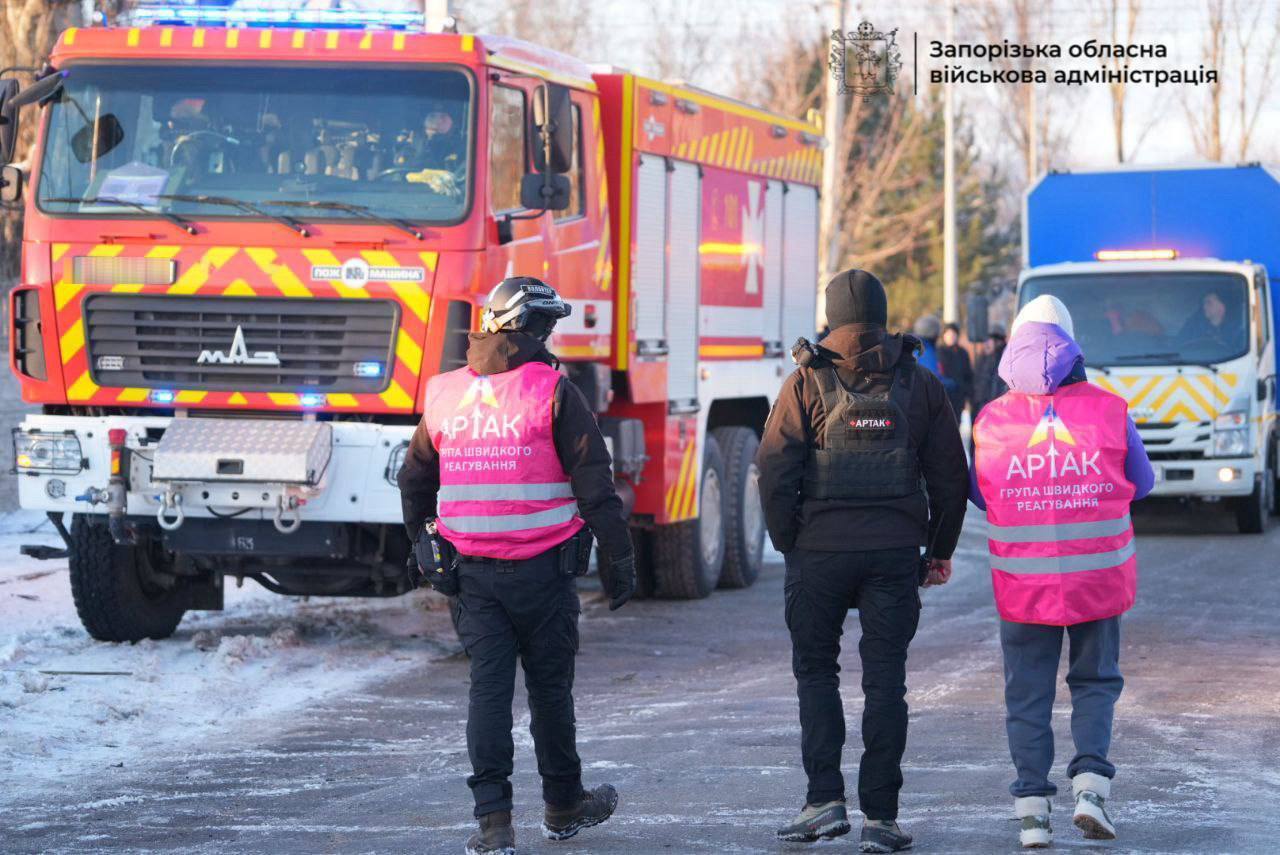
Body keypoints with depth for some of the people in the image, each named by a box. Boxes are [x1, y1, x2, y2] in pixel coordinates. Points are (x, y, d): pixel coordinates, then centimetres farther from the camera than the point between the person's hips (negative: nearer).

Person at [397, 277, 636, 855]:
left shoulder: (444, 395, 6)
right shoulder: (553, 394, -9)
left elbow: (414, 480, 17)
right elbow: (594, 484, -10)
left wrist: (422, 545, 30)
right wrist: (620, 557, -3)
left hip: (474, 571, 3)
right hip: (543, 570, -3)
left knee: (487, 689, 3)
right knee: (550, 688, 10)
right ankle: (563, 806, 25)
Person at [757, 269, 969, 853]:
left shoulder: (808, 383, -3)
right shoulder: (919, 384, 5)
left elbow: (774, 469, -7)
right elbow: (950, 475, 7)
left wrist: (787, 543, 4)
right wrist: (941, 550, 16)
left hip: (820, 548, -1)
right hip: (895, 552, 1)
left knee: (815, 669, 12)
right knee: (885, 679, 5)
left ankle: (825, 799, 2)